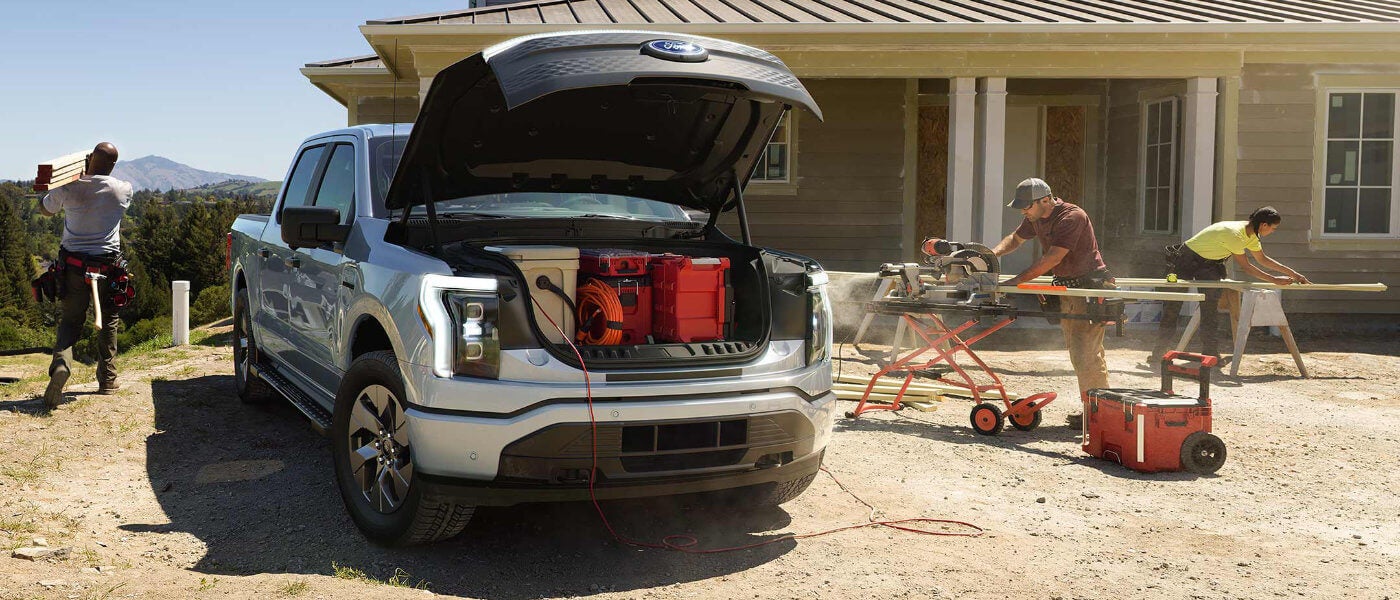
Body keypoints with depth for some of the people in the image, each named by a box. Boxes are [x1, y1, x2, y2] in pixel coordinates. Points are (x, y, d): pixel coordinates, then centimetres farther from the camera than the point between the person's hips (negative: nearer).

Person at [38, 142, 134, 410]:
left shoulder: (68, 189, -6)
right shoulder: (123, 190, -7)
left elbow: (45, 208, 14)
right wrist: (90, 176, 26)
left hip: (74, 265, 0)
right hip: (108, 266, 0)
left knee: (70, 320, 10)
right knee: (108, 320, 18)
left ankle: (61, 361, -20)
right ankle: (107, 379, 19)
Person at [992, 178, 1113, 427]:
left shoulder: (1072, 217, -21)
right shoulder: (1036, 219, 6)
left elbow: (1052, 258, -27)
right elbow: (1015, 239, 23)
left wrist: (1017, 281, -27)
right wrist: (993, 253, 2)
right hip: (1067, 289, 9)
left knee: (1086, 354, -12)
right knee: (1078, 353, 11)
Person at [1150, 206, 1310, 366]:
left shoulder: (1251, 235, -2)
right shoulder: (1234, 233, -30)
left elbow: (1263, 259, 11)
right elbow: (1245, 266, -22)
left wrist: (1293, 273, 10)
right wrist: (1274, 280, -16)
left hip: (1208, 263, 8)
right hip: (1185, 260, -8)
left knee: (1210, 309, -3)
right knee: (1171, 310, -4)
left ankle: (1211, 355, -1)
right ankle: (1158, 356, 1)